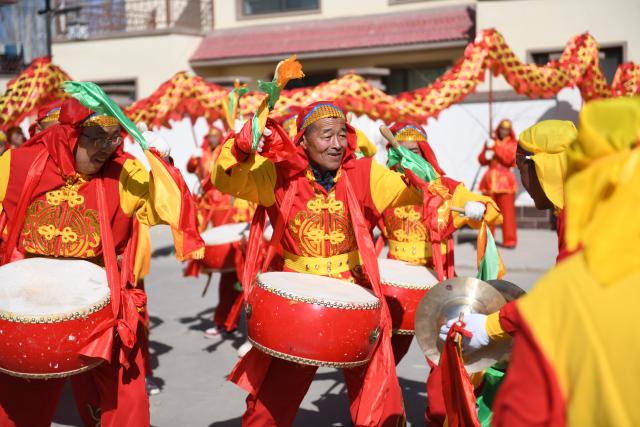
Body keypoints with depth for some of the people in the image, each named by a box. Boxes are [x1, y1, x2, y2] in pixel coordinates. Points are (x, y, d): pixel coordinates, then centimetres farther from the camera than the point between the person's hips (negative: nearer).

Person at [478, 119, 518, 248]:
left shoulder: (513, 144, 6)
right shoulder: (491, 142, 15)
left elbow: (508, 159, -11)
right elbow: (481, 160, 15)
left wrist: (495, 148, -12)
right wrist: (486, 155, -5)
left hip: (505, 180, -3)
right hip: (490, 179, 3)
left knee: (507, 211, -9)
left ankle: (509, 240, -6)